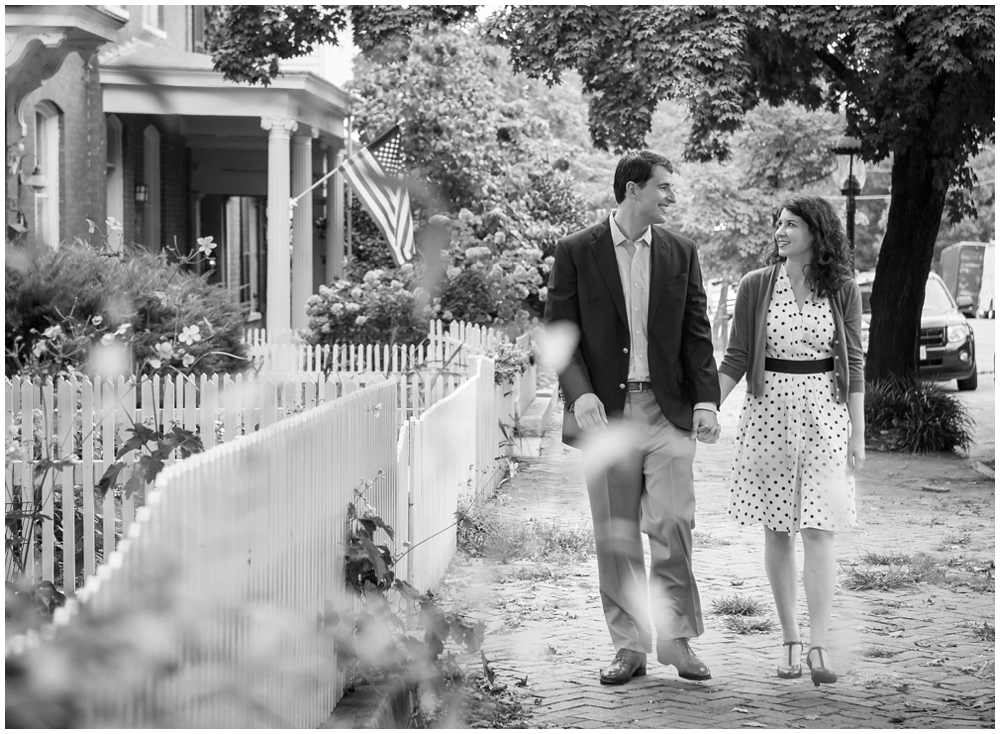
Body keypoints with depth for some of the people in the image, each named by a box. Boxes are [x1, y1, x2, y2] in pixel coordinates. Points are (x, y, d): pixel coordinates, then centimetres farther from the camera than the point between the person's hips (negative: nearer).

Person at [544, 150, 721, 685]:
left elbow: (696, 333, 9)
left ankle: (677, 639, 7)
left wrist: (706, 399, -3)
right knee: (615, 535, 4)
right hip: (605, 412, -1)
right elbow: (559, 333, 0)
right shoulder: (576, 253, 2)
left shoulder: (680, 252, 9)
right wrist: (580, 394, -14)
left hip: (666, 410, 1)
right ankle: (629, 646, 12)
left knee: (673, 525, -5)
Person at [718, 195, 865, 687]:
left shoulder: (841, 289, 1)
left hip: (824, 414, -1)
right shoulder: (755, 286, 2)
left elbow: (853, 363, 4)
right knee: (776, 532, 5)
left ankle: (818, 648, -9)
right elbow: (736, 359, 5)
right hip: (769, 412, 1)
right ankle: (790, 641, 13)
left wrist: (858, 433, 1)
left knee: (818, 531, -8)